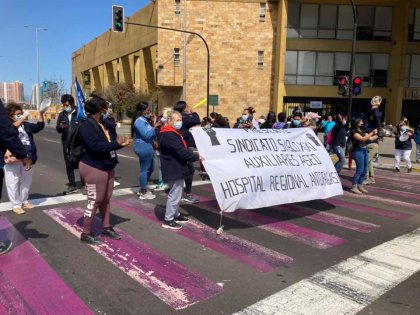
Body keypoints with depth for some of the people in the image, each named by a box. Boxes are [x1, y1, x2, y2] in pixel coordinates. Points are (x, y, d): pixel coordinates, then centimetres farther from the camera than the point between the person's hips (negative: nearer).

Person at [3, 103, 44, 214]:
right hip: (13, 159, -5)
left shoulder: (26, 125, 11)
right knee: (13, 182, 3)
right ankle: (16, 205, 12)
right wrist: (21, 119, -28)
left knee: (26, 181, 15)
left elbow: (39, 126, 7)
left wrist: (41, 113, -5)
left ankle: (24, 201, 30)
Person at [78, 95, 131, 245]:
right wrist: (116, 143, -23)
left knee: (106, 199, 16)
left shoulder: (101, 124, 10)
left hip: (106, 167, 9)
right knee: (94, 201, -2)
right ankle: (86, 234, 12)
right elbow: (96, 146, -30)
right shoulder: (87, 126, -19)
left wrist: (121, 144, 1)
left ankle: (106, 227, 31)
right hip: (93, 169, -9)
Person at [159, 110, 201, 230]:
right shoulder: (169, 135, -21)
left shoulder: (174, 133, 16)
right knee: (175, 195, -3)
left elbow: (182, 148, 19)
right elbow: (181, 152, -26)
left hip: (177, 168, 11)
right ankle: (168, 220, 7)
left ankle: (176, 214, 34)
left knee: (177, 194, 21)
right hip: (174, 170, -11)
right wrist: (196, 157, -19)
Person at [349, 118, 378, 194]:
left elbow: (370, 138, 18)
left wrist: (378, 135, 6)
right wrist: (372, 133, -20)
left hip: (364, 150, 8)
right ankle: (354, 187, -4)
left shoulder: (362, 131, 15)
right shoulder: (353, 131, -9)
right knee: (360, 170, -11)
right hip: (358, 151, -8)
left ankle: (360, 185, 19)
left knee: (364, 170, 9)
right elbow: (362, 139, -19)